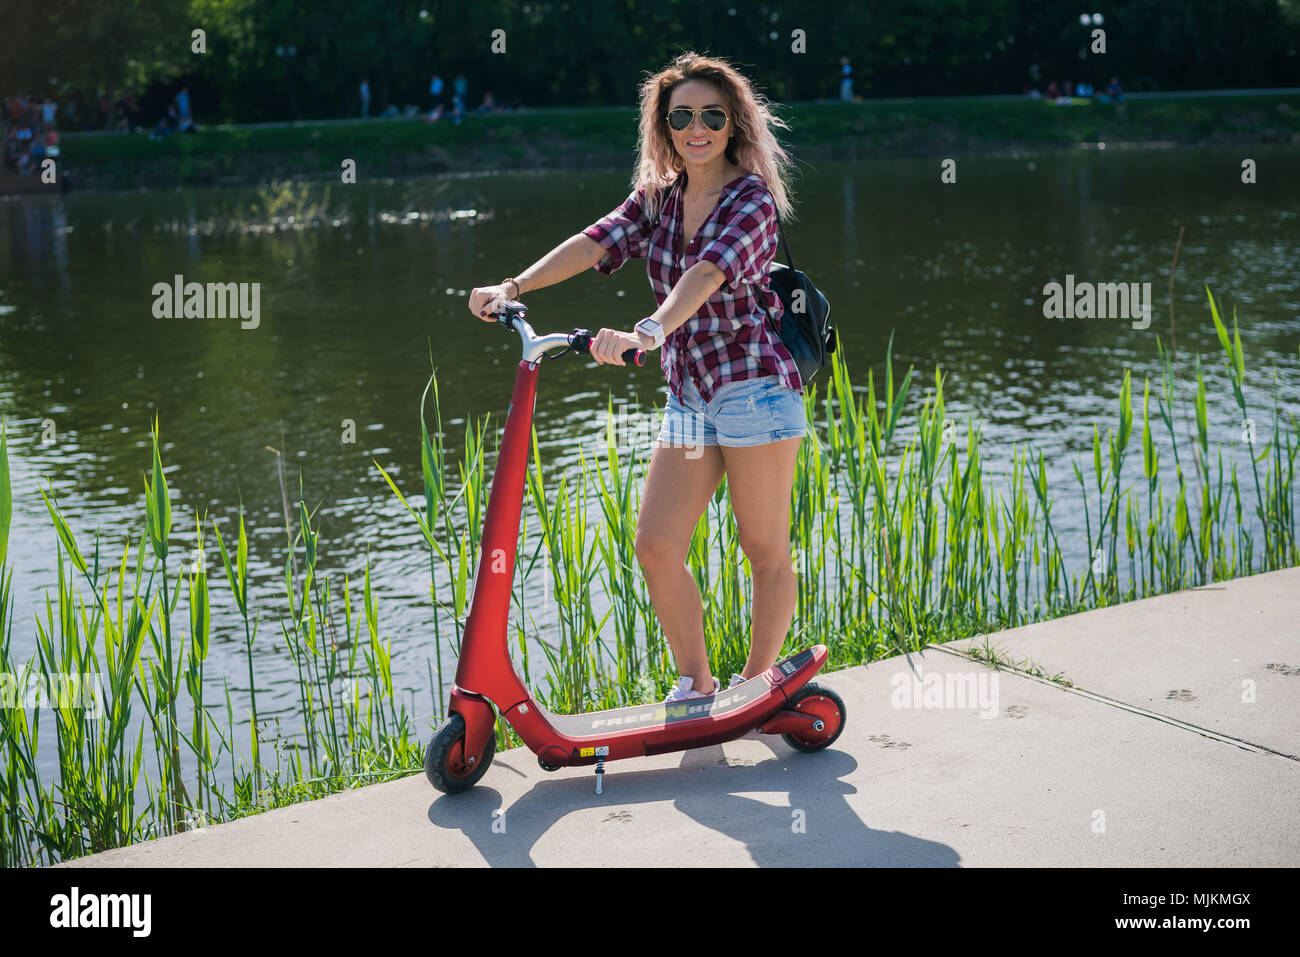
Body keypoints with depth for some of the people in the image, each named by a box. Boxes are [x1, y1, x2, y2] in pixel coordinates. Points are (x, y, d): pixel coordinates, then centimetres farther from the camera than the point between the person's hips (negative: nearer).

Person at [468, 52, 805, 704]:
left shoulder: (752, 198, -10)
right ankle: (696, 684, 18)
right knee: (655, 546, 1)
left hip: (755, 387, -6)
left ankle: (756, 684, 20)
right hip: (688, 396, 6)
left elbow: (708, 272, -28)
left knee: (765, 549, 4)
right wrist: (513, 287, -21)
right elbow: (596, 241, -5)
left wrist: (647, 332, -45)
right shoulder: (658, 198, 9)